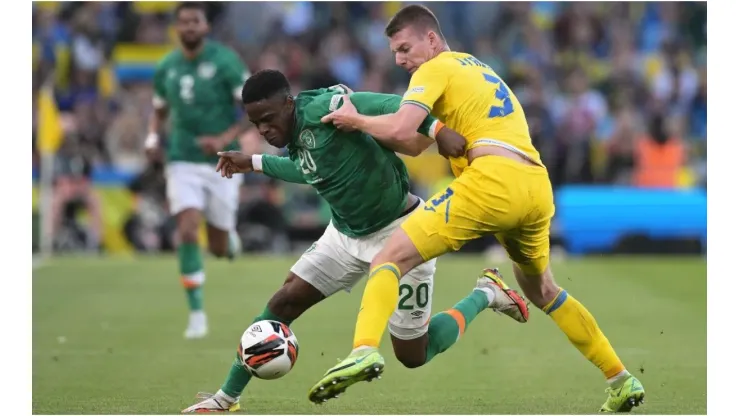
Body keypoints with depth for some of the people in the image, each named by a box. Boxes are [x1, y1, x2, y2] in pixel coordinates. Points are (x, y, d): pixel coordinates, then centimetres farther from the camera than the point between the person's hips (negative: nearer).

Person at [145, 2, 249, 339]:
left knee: (220, 248, 5)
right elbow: (160, 111, 20)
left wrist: (224, 139, -21)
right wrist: (153, 138, 0)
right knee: (187, 232, -18)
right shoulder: (166, 68, 4)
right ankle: (196, 314, -10)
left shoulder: (225, 61, -9)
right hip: (183, 162, 2)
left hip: (221, 162, -2)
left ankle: (229, 236, 45)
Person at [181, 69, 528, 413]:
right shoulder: (296, 136, 0)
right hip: (347, 233, 8)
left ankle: (485, 295, 23)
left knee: (413, 356, 2)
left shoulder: (320, 109, -27)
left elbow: (384, 106, -36)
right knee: (283, 304, 0)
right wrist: (254, 163, 27)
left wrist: (436, 129, -49)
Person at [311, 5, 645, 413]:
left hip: (492, 180, -8)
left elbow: (398, 130, -9)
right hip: (538, 184, 8)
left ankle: (365, 349, -32)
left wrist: (355, 119, 8)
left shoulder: (436, 69, 5)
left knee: (390, 259, -6)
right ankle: (622, 380, 30)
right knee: (542, 290, 30)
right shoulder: (479, 69, 31)